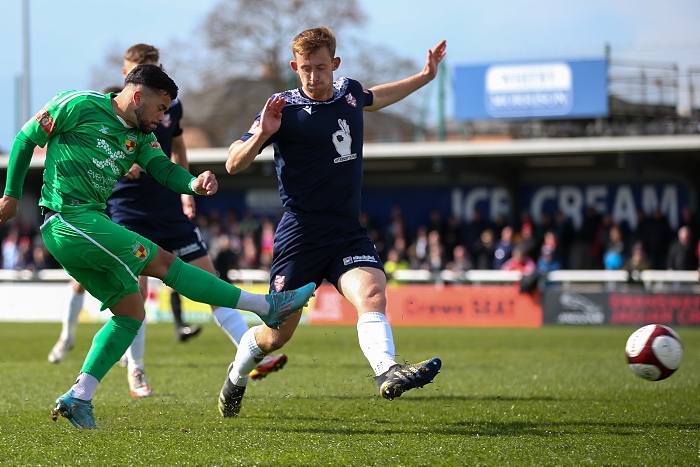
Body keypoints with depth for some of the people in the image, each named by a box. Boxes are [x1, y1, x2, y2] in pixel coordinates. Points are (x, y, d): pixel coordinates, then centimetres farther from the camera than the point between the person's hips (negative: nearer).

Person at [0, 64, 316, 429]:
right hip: (68, 218, -10)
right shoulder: (81, 106, -6)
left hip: (89, 223, 10)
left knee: (130, 312, 6)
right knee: (161, 262, -11)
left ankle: (78, 398, 4)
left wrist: (194, 184, -22)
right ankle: (267, 307, -12)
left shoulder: (139, 135, 15)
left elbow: (163, 169, 0)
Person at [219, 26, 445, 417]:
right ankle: (236, 377, 34)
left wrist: (426, 76, 37)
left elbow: (374, 98, 36)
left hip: (349, 233, 4)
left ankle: (388, 371, -49)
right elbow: (234, 164, -9)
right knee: (277, 335, 4)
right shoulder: (285, 111, -7)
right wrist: (261, 135, -26)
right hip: (302, 234, -4)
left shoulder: (349, 92, 10)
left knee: (372, 293, -26)